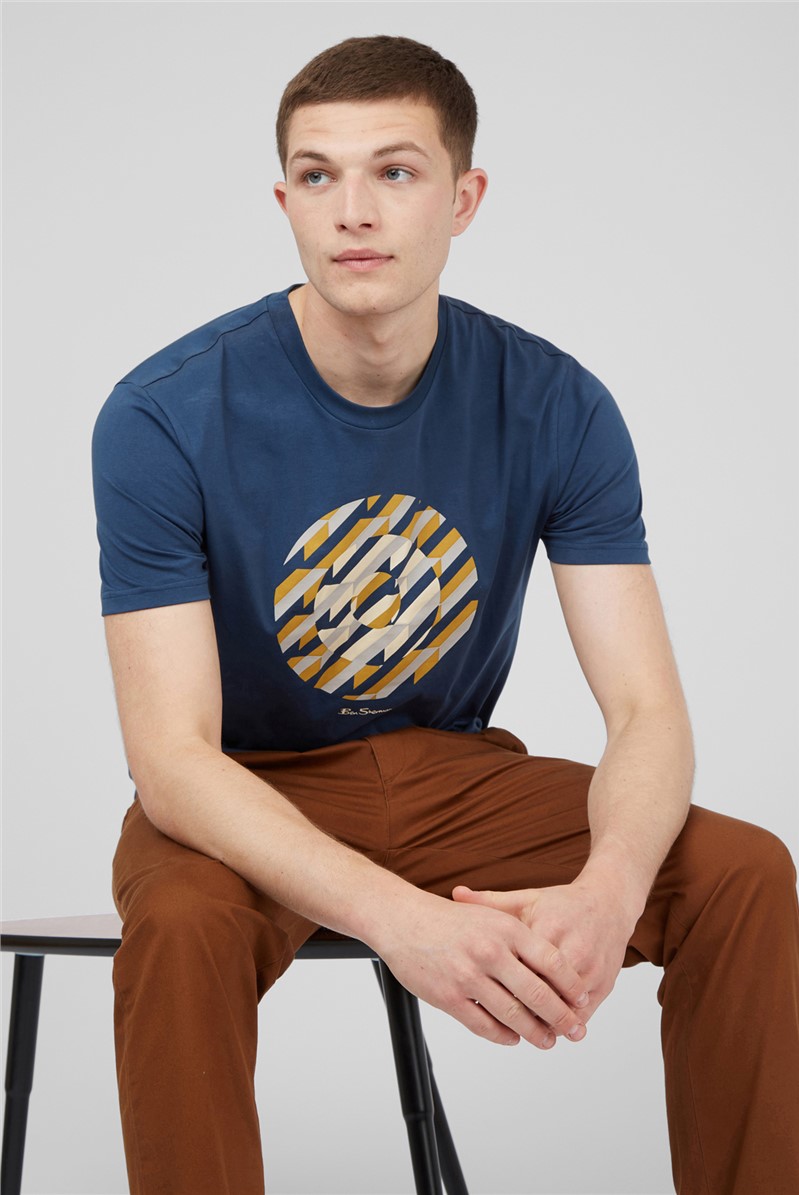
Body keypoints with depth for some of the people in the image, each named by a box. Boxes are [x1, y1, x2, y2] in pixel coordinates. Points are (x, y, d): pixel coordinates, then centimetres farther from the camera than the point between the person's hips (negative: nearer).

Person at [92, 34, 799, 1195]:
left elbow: (647, 710, -14)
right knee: (182, 927, -37)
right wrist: (400, 916, -42)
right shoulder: (162, 418, -20)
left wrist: (606, 890, -38)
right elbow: (173, 759, -25)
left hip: (451, 777, 3)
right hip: (244, 795, -2)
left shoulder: (556, 407, -11)